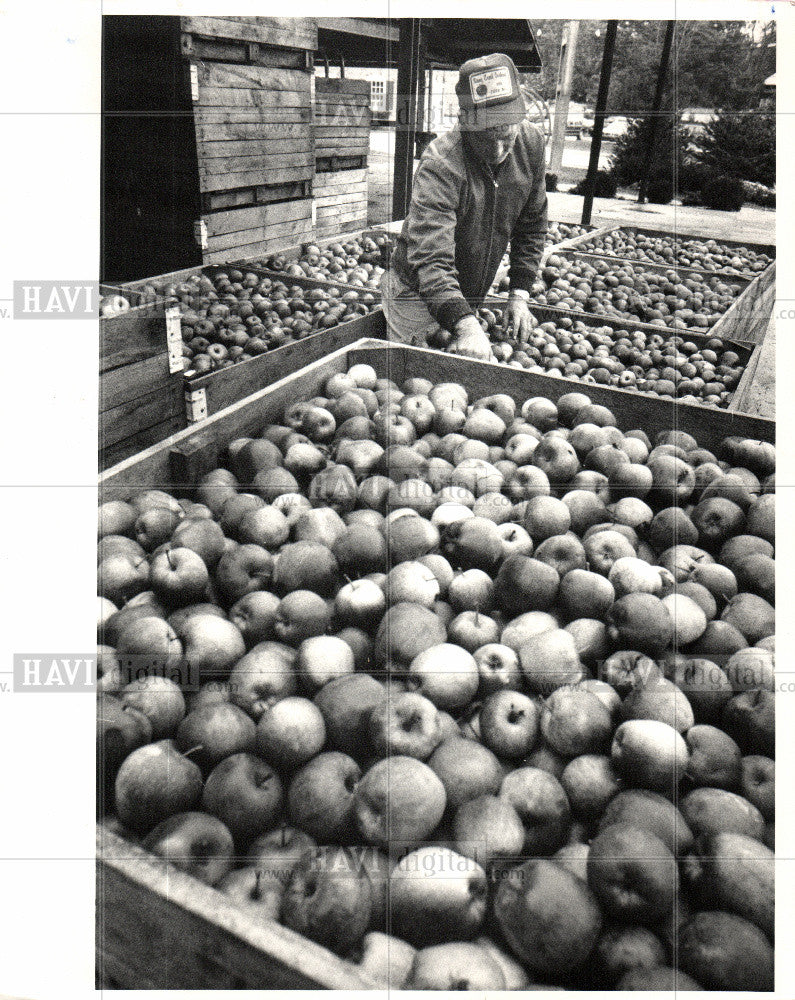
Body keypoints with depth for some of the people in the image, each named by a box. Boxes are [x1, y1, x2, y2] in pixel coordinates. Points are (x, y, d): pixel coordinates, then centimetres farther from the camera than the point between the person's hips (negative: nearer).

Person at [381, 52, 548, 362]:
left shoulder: (531, 142, -8)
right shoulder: (440, 164, -29)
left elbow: (532, 225, 5)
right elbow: (430, 258, -39)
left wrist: (519, 294, -2)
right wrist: (465, 325, -52)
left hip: (470, 302, 6)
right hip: (418, 297, -6)